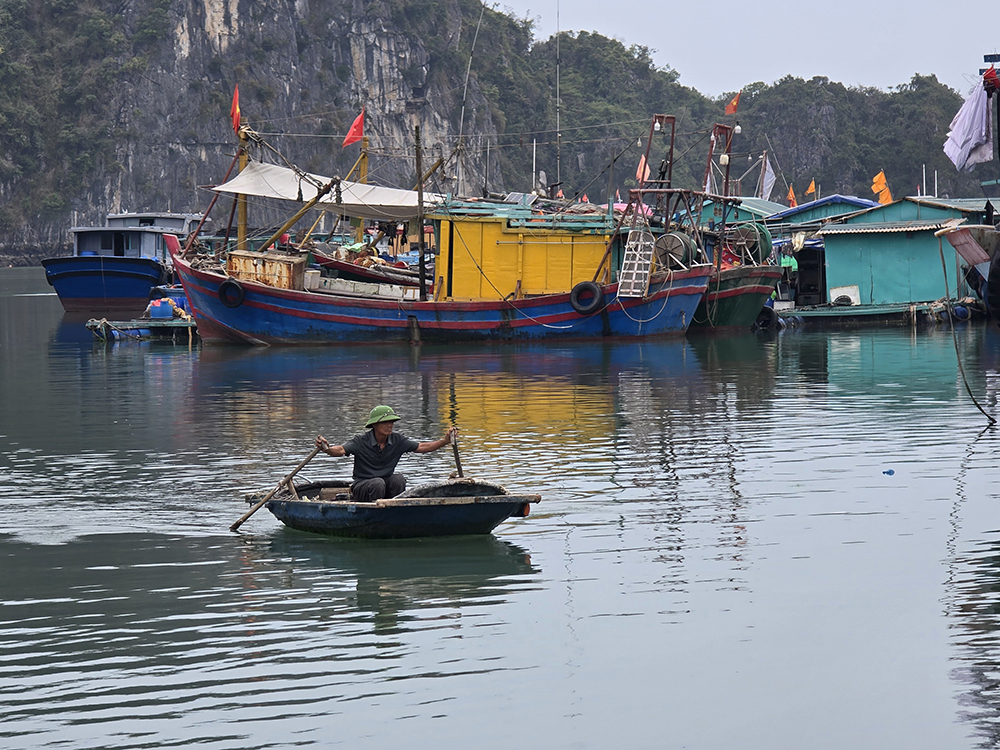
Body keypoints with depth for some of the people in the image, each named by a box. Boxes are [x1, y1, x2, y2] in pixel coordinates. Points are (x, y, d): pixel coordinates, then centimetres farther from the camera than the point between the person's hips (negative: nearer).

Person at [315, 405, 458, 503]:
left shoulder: (398, 440, -3)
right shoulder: (361, 441, -13)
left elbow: (421, 447, -5)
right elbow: (341, 450, -27)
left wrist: (445, 441, -20)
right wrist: (326, 449, -49)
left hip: (386, 485, 4)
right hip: (362, 486, -4)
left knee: (398, 479, -27)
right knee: (378, 483, -35)